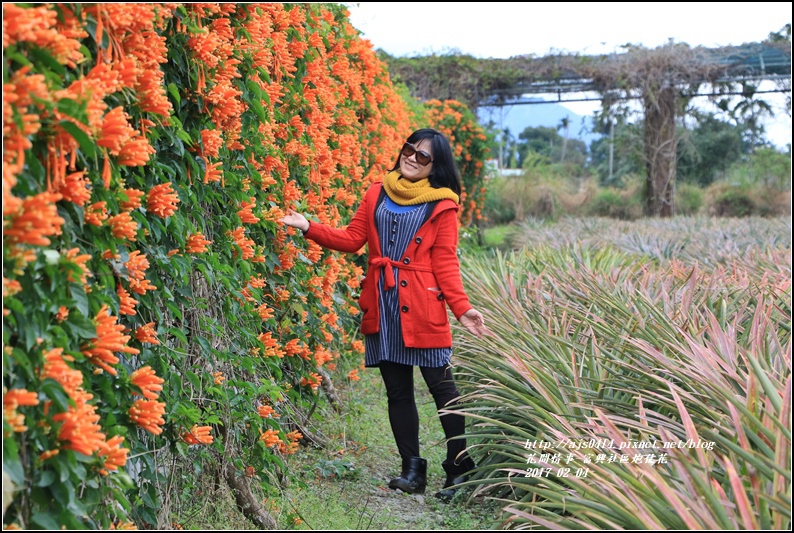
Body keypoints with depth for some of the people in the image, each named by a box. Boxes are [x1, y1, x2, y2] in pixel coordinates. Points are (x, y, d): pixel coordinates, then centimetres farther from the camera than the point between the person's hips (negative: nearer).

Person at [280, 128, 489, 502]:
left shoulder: (442, 205, 2)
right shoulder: (377, 194, 13)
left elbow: (445, 261, -1)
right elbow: (352, 239, 11)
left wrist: (462, 308, -12)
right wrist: (309, 228, 0)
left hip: (423, 306, -4)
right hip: (382, 306, 4)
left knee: (442, 387, -4)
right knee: (397, 391, 8)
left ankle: (460, 471, 6)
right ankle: (412, 470, 17)